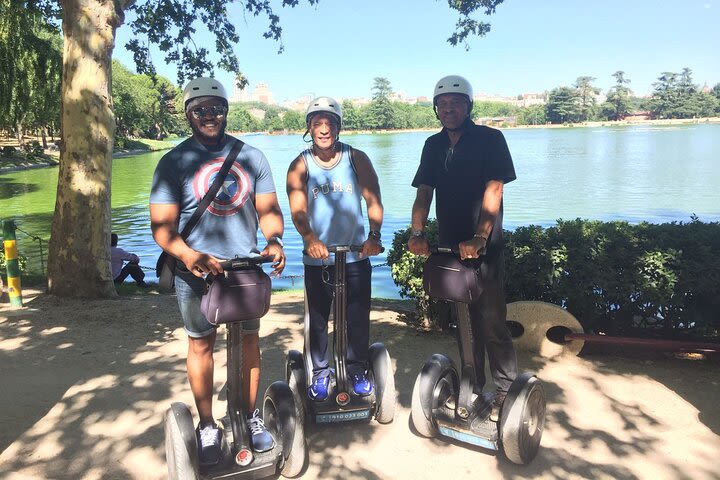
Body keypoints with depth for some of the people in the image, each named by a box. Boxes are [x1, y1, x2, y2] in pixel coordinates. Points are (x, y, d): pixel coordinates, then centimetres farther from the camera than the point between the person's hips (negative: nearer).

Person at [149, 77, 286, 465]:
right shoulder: (174, 162, -4)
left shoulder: (251, 156, 4)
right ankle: (207, 426, 26)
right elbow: (162, 225, -9)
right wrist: (188, 254, -28)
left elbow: (268, 210, 4)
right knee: (201, 344, 9)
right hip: (197, 271, -2)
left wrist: (274, 240, -16)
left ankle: (250, 417, 29)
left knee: (249, 339, 11)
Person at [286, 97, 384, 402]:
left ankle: (357, 370, 28)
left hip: (356, 255, 1)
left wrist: (374, 235, -26)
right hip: (317, 258, 0)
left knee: (358, 317, 8)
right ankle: (320, 373, 26)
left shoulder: (357, 158, -2)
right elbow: (297, 210, -16)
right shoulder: (300, 166, -4)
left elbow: (373, 200, -9)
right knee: (317, 319, 8)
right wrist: (310, 238, -35)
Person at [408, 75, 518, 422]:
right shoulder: (433, 145, 10)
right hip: (448, 246, 5)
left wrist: (479, 239, -28)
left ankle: (506, 390, 13)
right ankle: (471, 385, 28)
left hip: (484, 248, -5)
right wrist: (417, 233, -14)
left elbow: (493, 190, -15)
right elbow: (424, 193, 4)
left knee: (491, 322, -3)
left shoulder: (490, 139, -4)